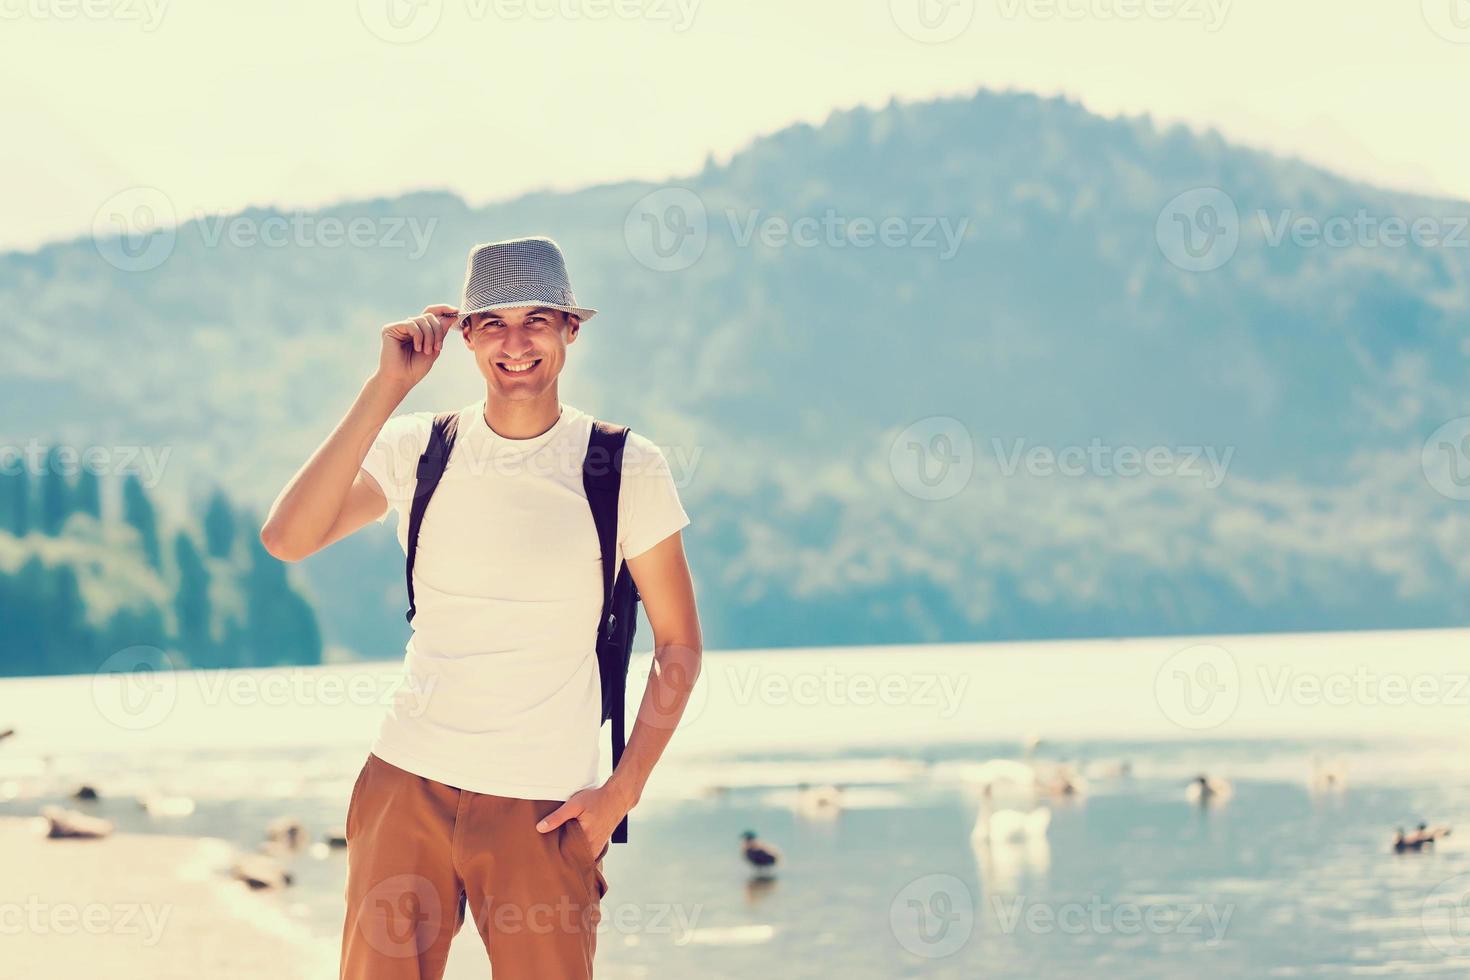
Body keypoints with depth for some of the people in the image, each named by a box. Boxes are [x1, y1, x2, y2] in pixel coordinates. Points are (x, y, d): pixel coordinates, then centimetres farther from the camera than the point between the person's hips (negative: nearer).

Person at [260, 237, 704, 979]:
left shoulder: (625, 469, -2)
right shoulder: (417, 450, 3)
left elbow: (678, 644, 3)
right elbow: (287, 539, -12)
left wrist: (619, 794, -5)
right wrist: (387, 388, -14)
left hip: (543, 805, -2)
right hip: (408, 780, 2)